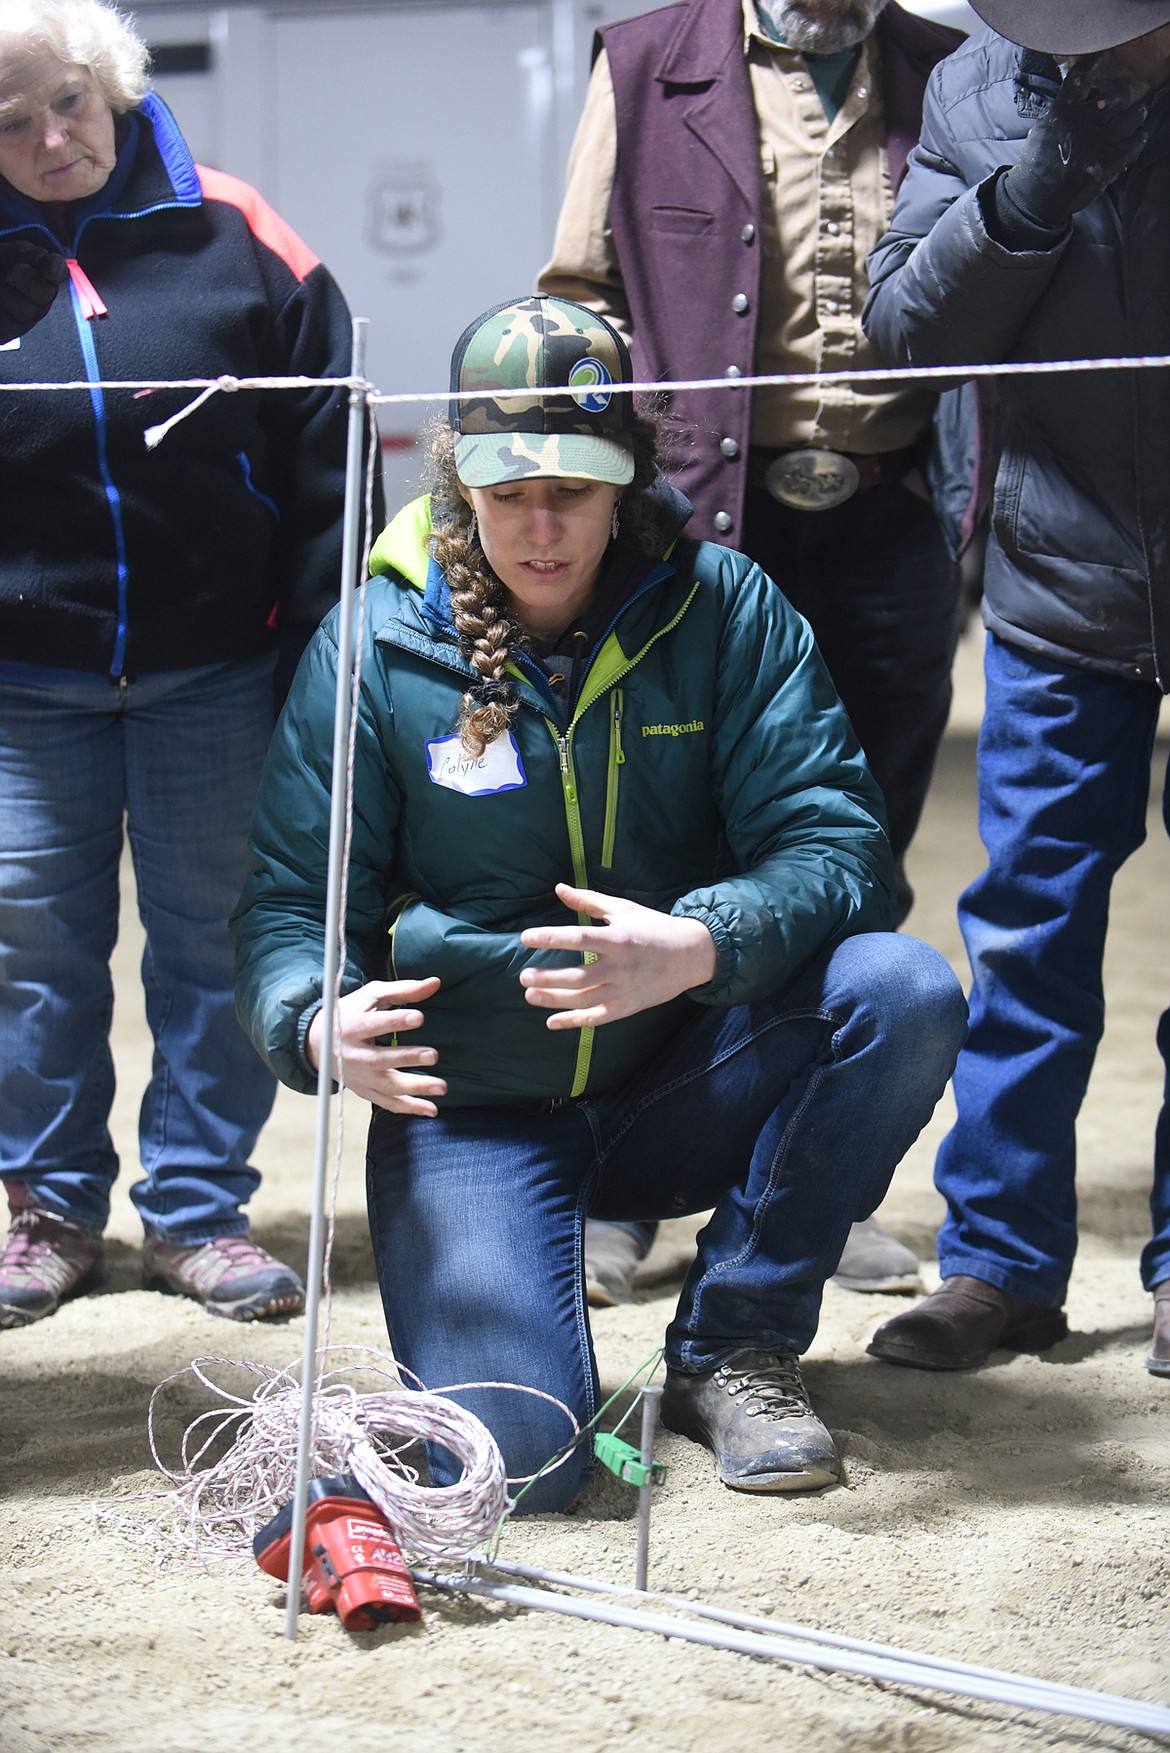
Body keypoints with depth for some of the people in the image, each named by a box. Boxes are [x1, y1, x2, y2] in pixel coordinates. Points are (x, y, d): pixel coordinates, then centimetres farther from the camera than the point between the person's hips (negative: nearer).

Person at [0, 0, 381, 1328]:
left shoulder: (230, 236, -3)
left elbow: (325, 461, 1)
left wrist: (325, 650, 0)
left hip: (218, 673, -1)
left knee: (214, 942, 6)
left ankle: (197, 1208, 19)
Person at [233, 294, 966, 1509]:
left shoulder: (721, 608, -4)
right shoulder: (377, 644, -6)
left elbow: (833, 839, -11)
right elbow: (291, 899, -3)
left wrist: (701, 945, -33)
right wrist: (320, 1023, -28)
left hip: (686, 1088, 2)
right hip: (468, 1110, -2)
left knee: (904, 992, -26)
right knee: (511, 1448, -24)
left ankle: (732, 1352, -7)